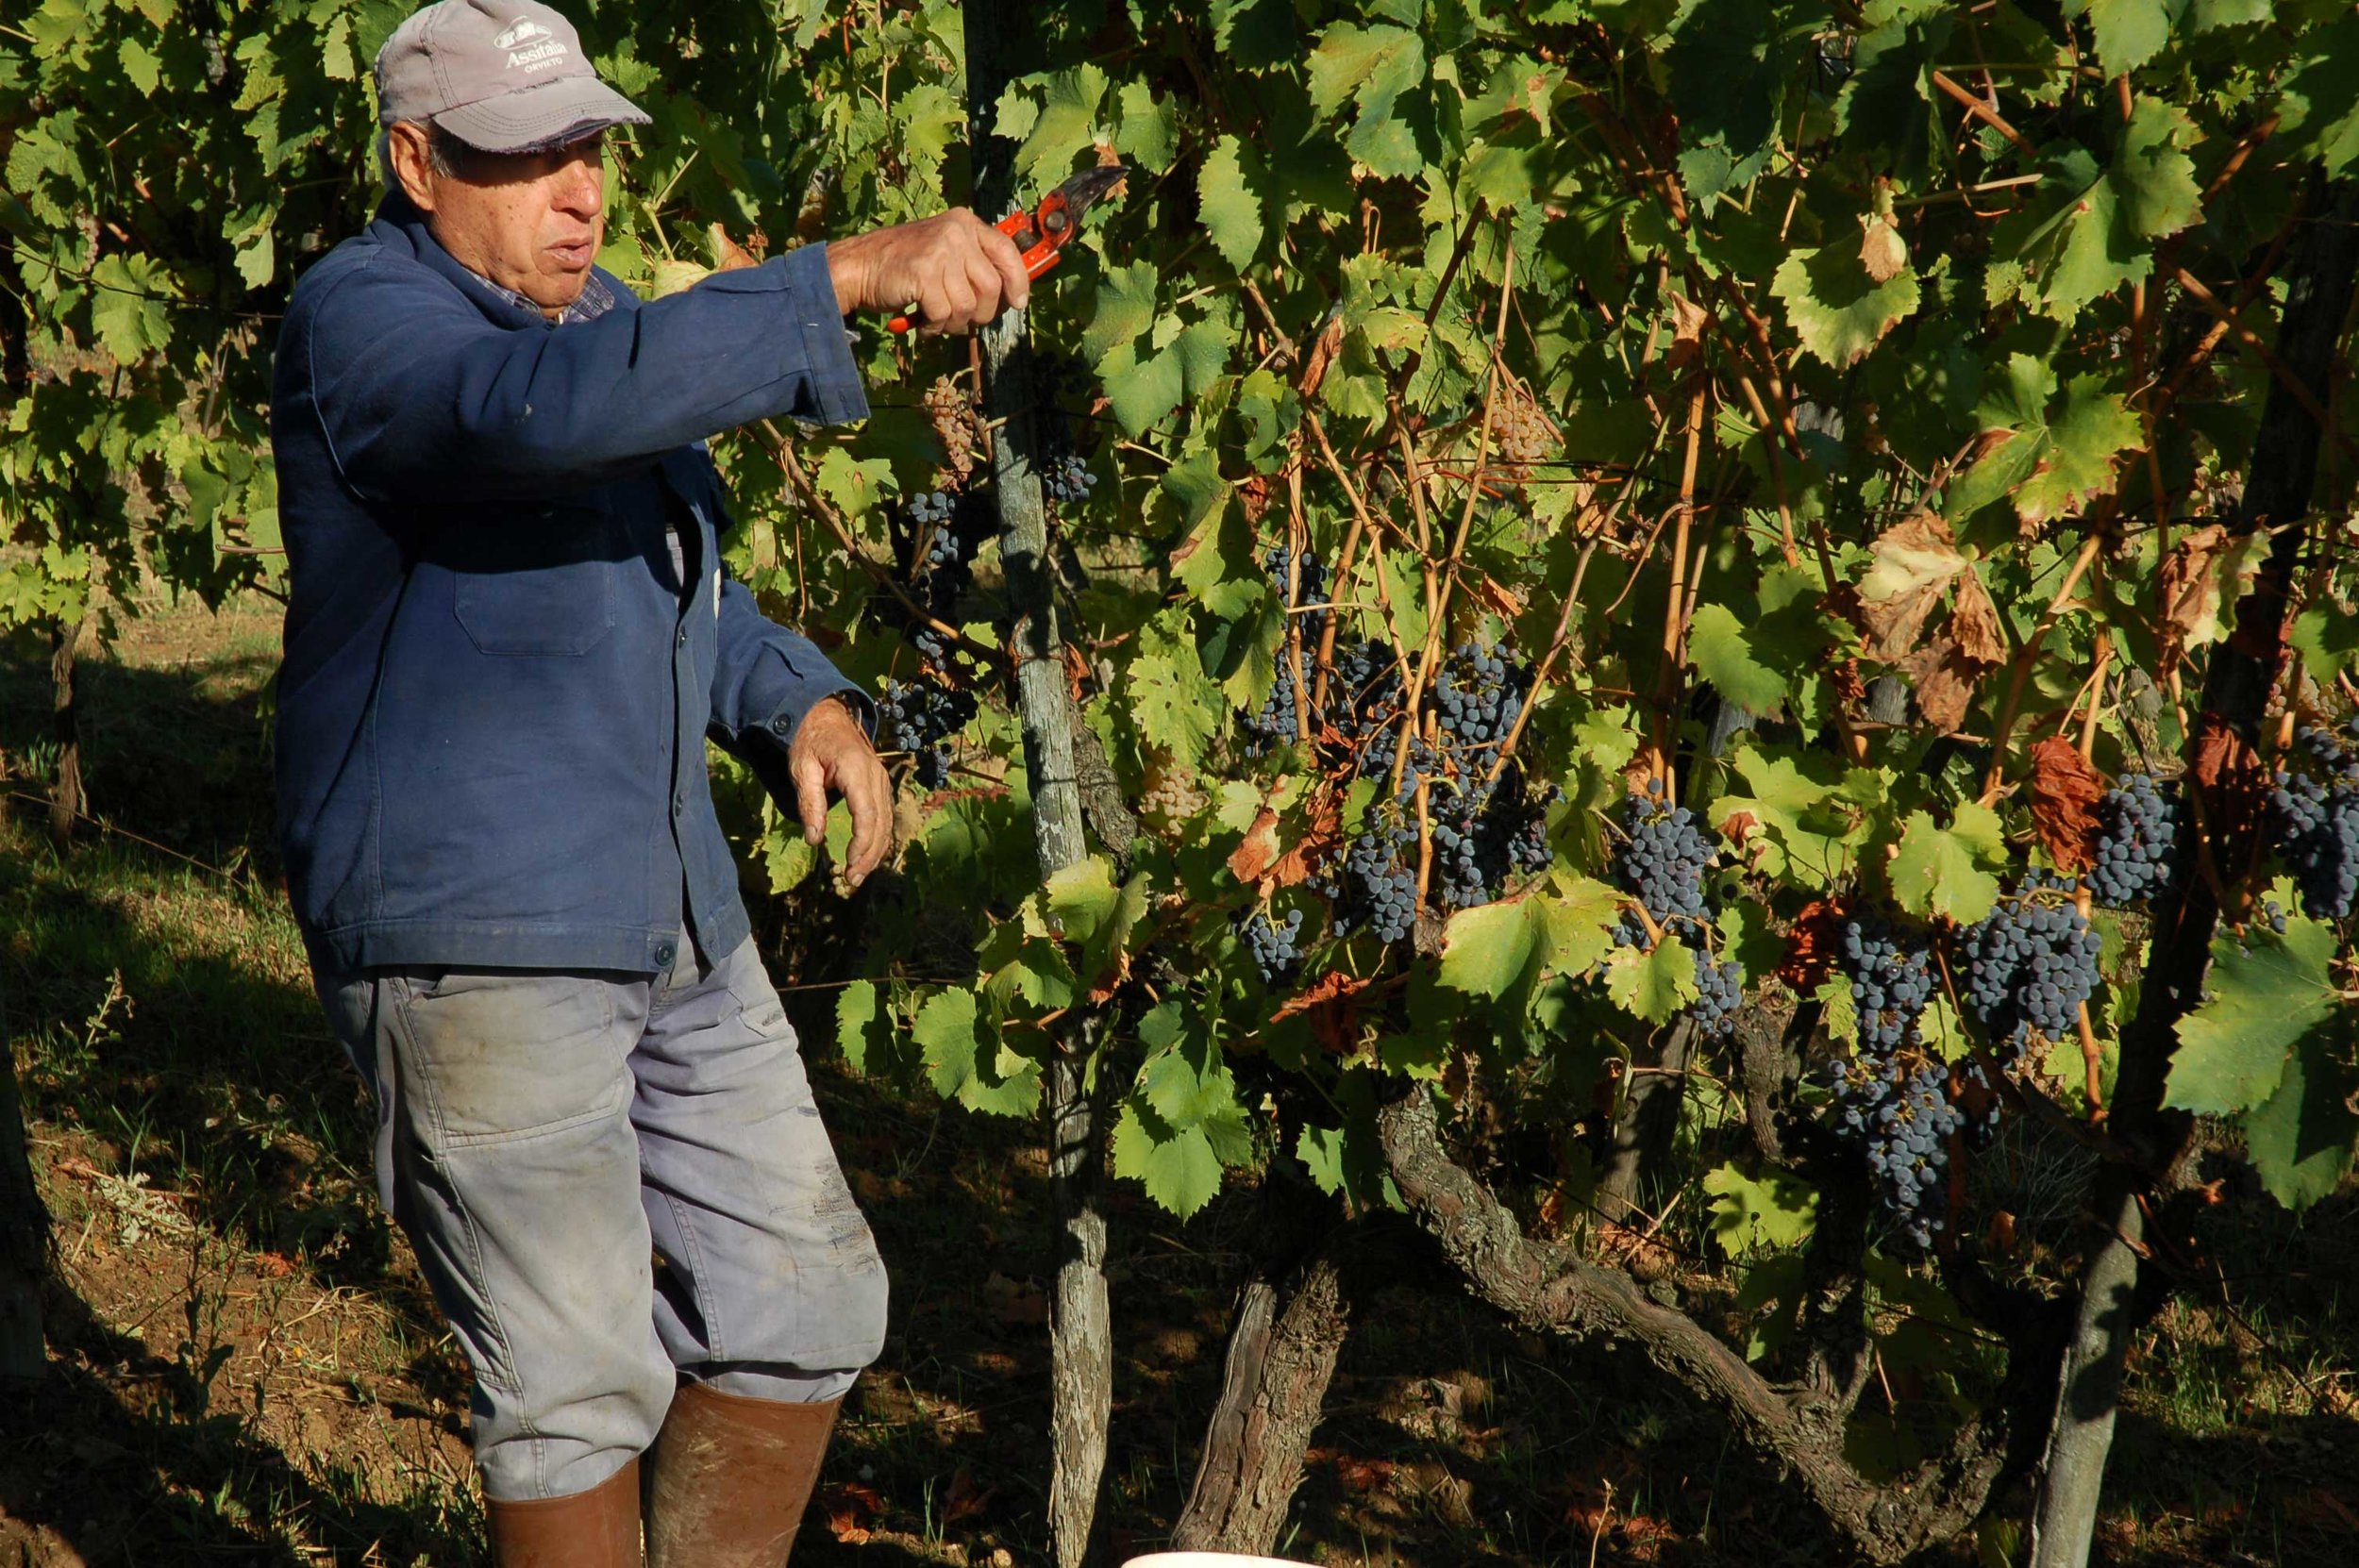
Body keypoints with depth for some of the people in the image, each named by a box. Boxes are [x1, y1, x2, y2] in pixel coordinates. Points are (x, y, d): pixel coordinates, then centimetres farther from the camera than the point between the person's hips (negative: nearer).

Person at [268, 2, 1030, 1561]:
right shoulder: (361, 322, -14)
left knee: (803, 1303, 12)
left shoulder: (596, 310, 14)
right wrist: (853, 275, -41)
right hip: (472, 942, -9)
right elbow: (555, 406, -36)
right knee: (581, 1377, -4)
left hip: (673, 916, 9)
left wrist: (804, 702, 7)